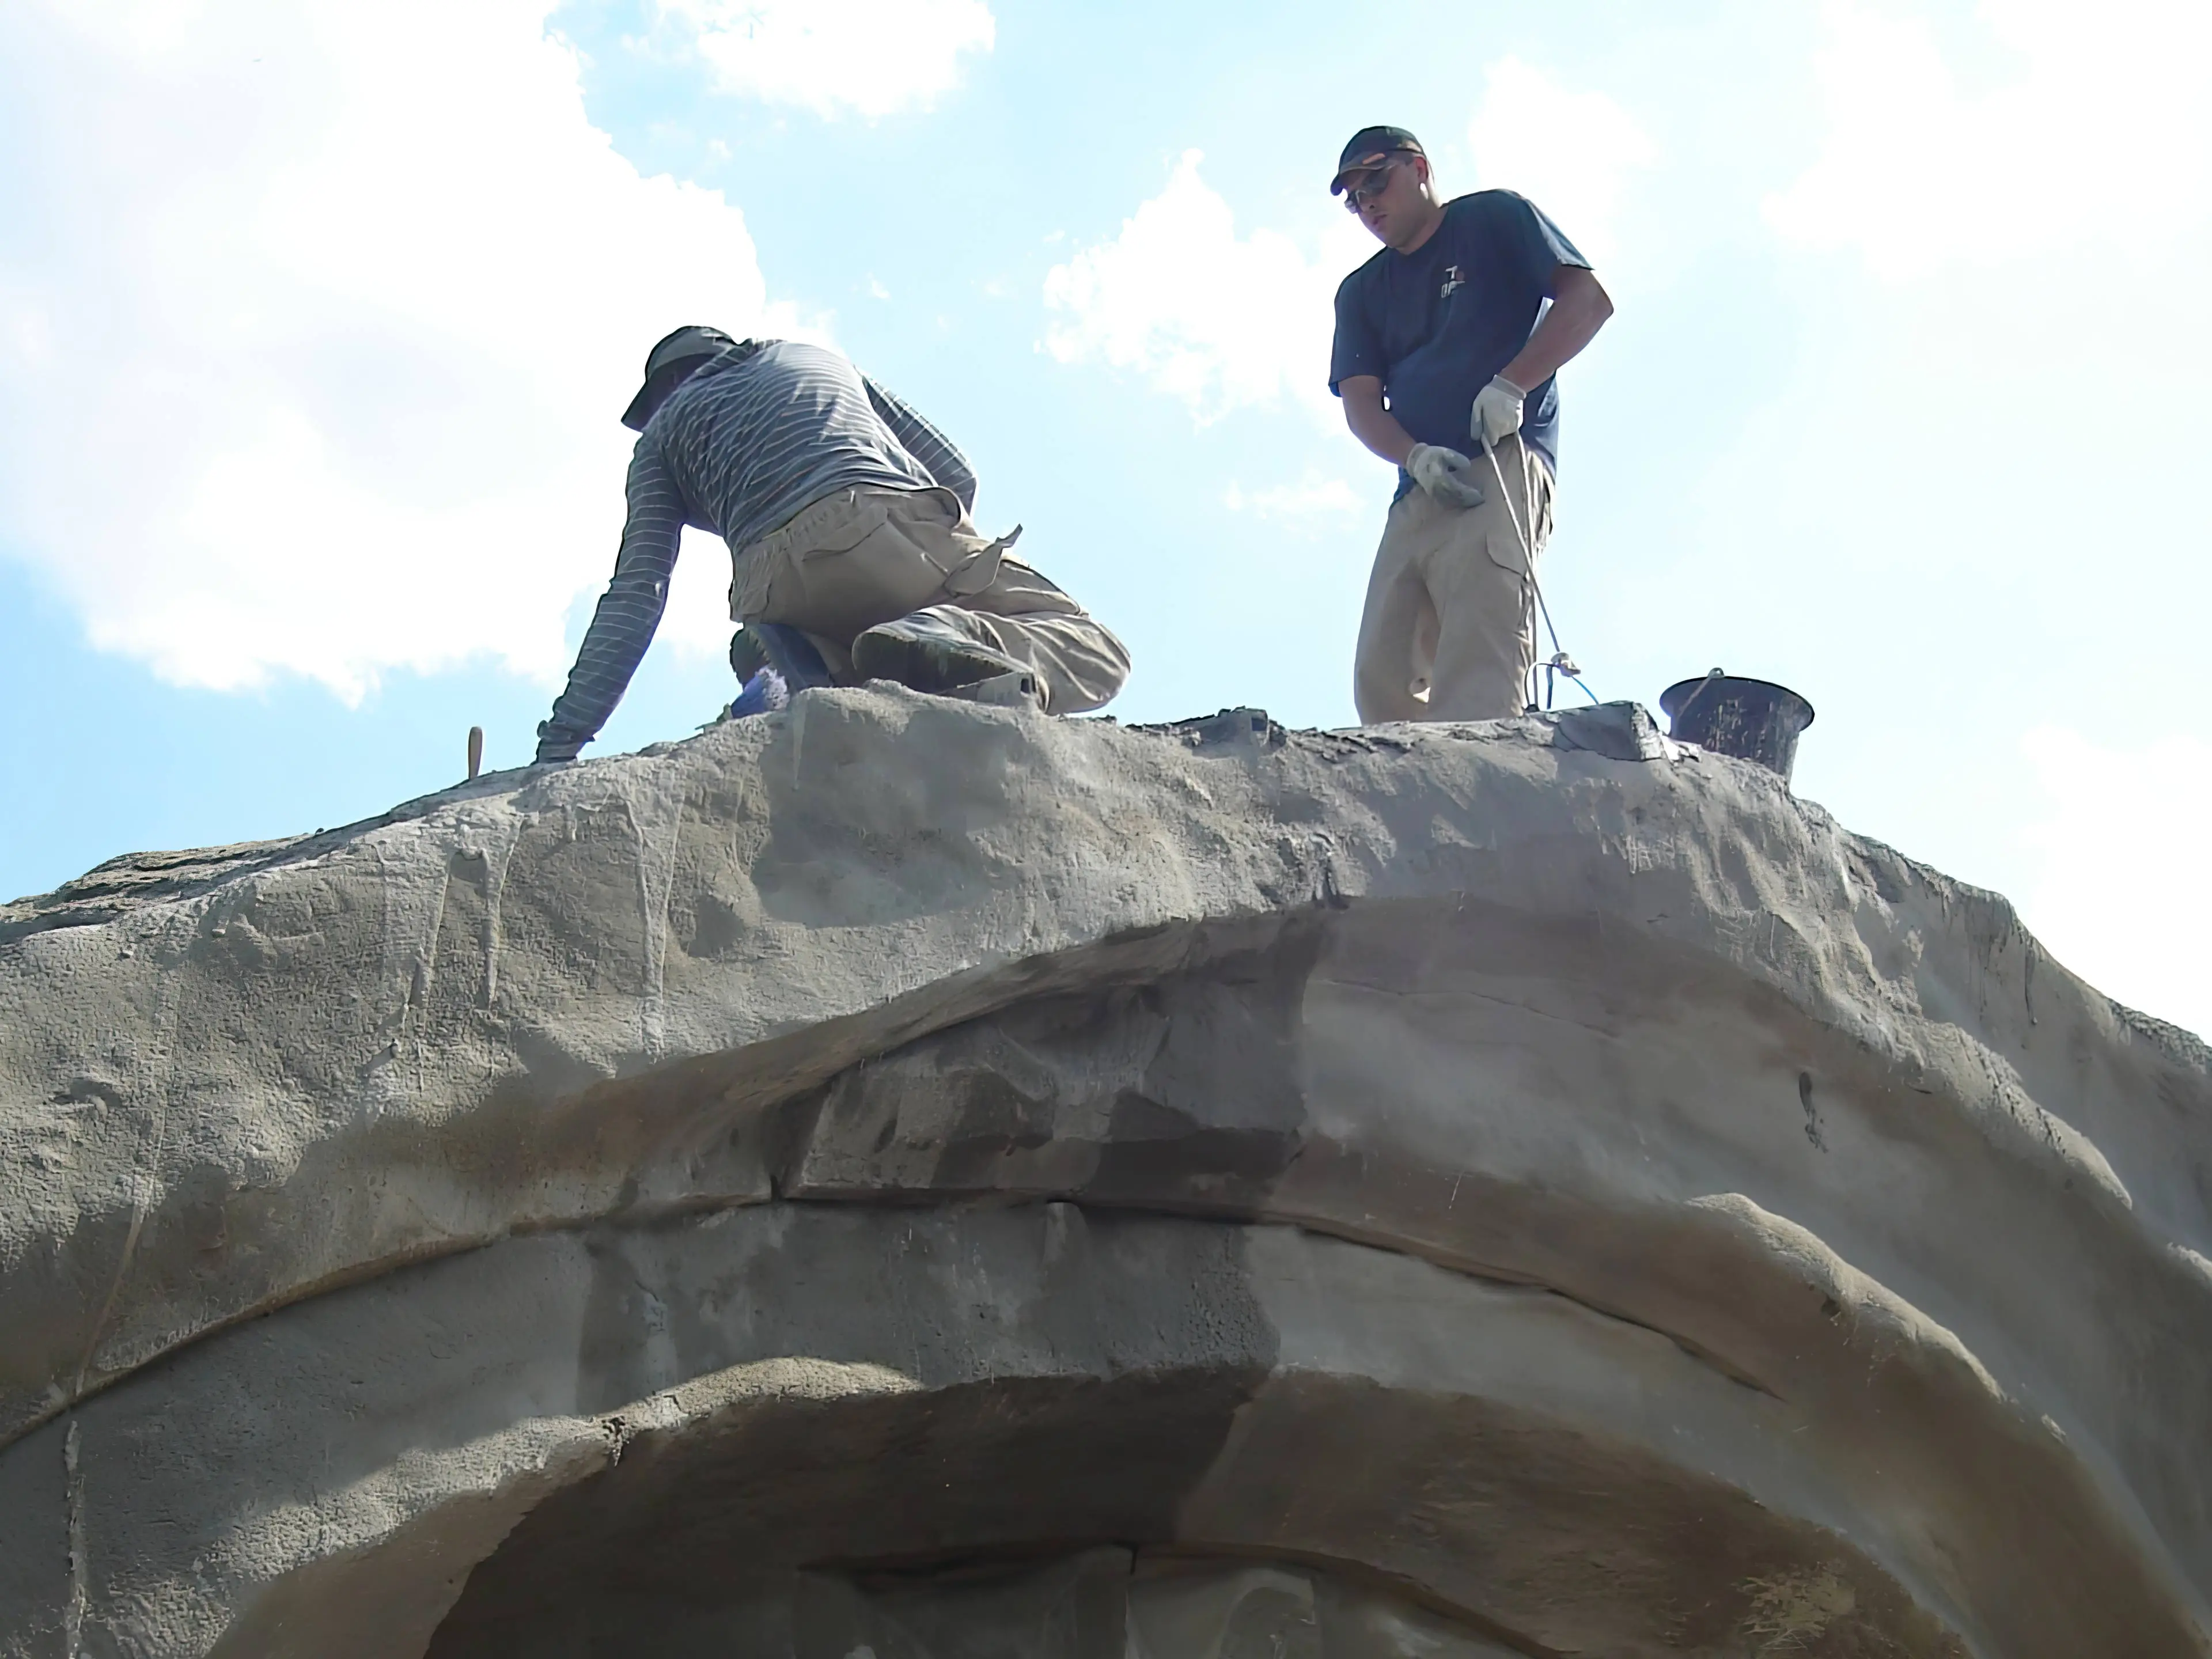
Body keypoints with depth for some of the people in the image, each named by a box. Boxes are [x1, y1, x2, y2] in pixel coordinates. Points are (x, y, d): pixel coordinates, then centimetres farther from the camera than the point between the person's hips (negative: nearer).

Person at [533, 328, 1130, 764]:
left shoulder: (662, 432, 31)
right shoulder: (821, 360, 40)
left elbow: (635, 595, 16)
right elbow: (954, 472, 34)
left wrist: (558, 747, 14)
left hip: (780, 582, 0)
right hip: (903, 521, 0)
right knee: (1096, 652, 5)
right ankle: (945, 640, -28)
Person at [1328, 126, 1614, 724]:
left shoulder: (1495, 219, 13)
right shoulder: (1361, 293, 26)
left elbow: (1589, 300, 2)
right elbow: (1360, 401, 12)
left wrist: (1511, 383, -12)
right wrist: (1416, 457, -11)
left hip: (1503, 466, -6)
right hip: (1416, 494, 6)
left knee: (1480, 685, -23)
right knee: (1381, 677, -8)